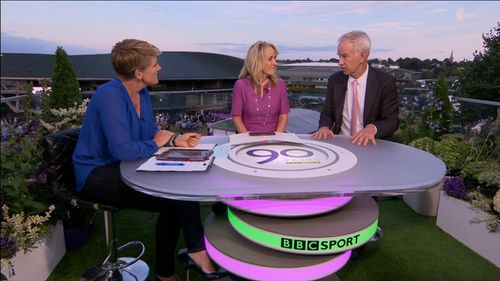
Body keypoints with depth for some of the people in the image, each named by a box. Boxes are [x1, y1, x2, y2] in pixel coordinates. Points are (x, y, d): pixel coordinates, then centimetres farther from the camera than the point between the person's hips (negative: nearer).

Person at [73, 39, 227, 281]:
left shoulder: (142, 93, 5)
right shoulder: (110, 95, -22)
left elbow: (151, 135, 12)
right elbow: (122, 149, -31)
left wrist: (174, 140, -9)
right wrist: (156, 144, -14)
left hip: (120, 168, 8)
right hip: (97, 175, -8)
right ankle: (197, 251, 4)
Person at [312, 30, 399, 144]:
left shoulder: (386, 82, -6)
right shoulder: (335, 80, 3)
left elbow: (392, 121, -5)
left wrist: (372, 128, -25)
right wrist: (324, 127, -13)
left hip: (371, 145, -1)